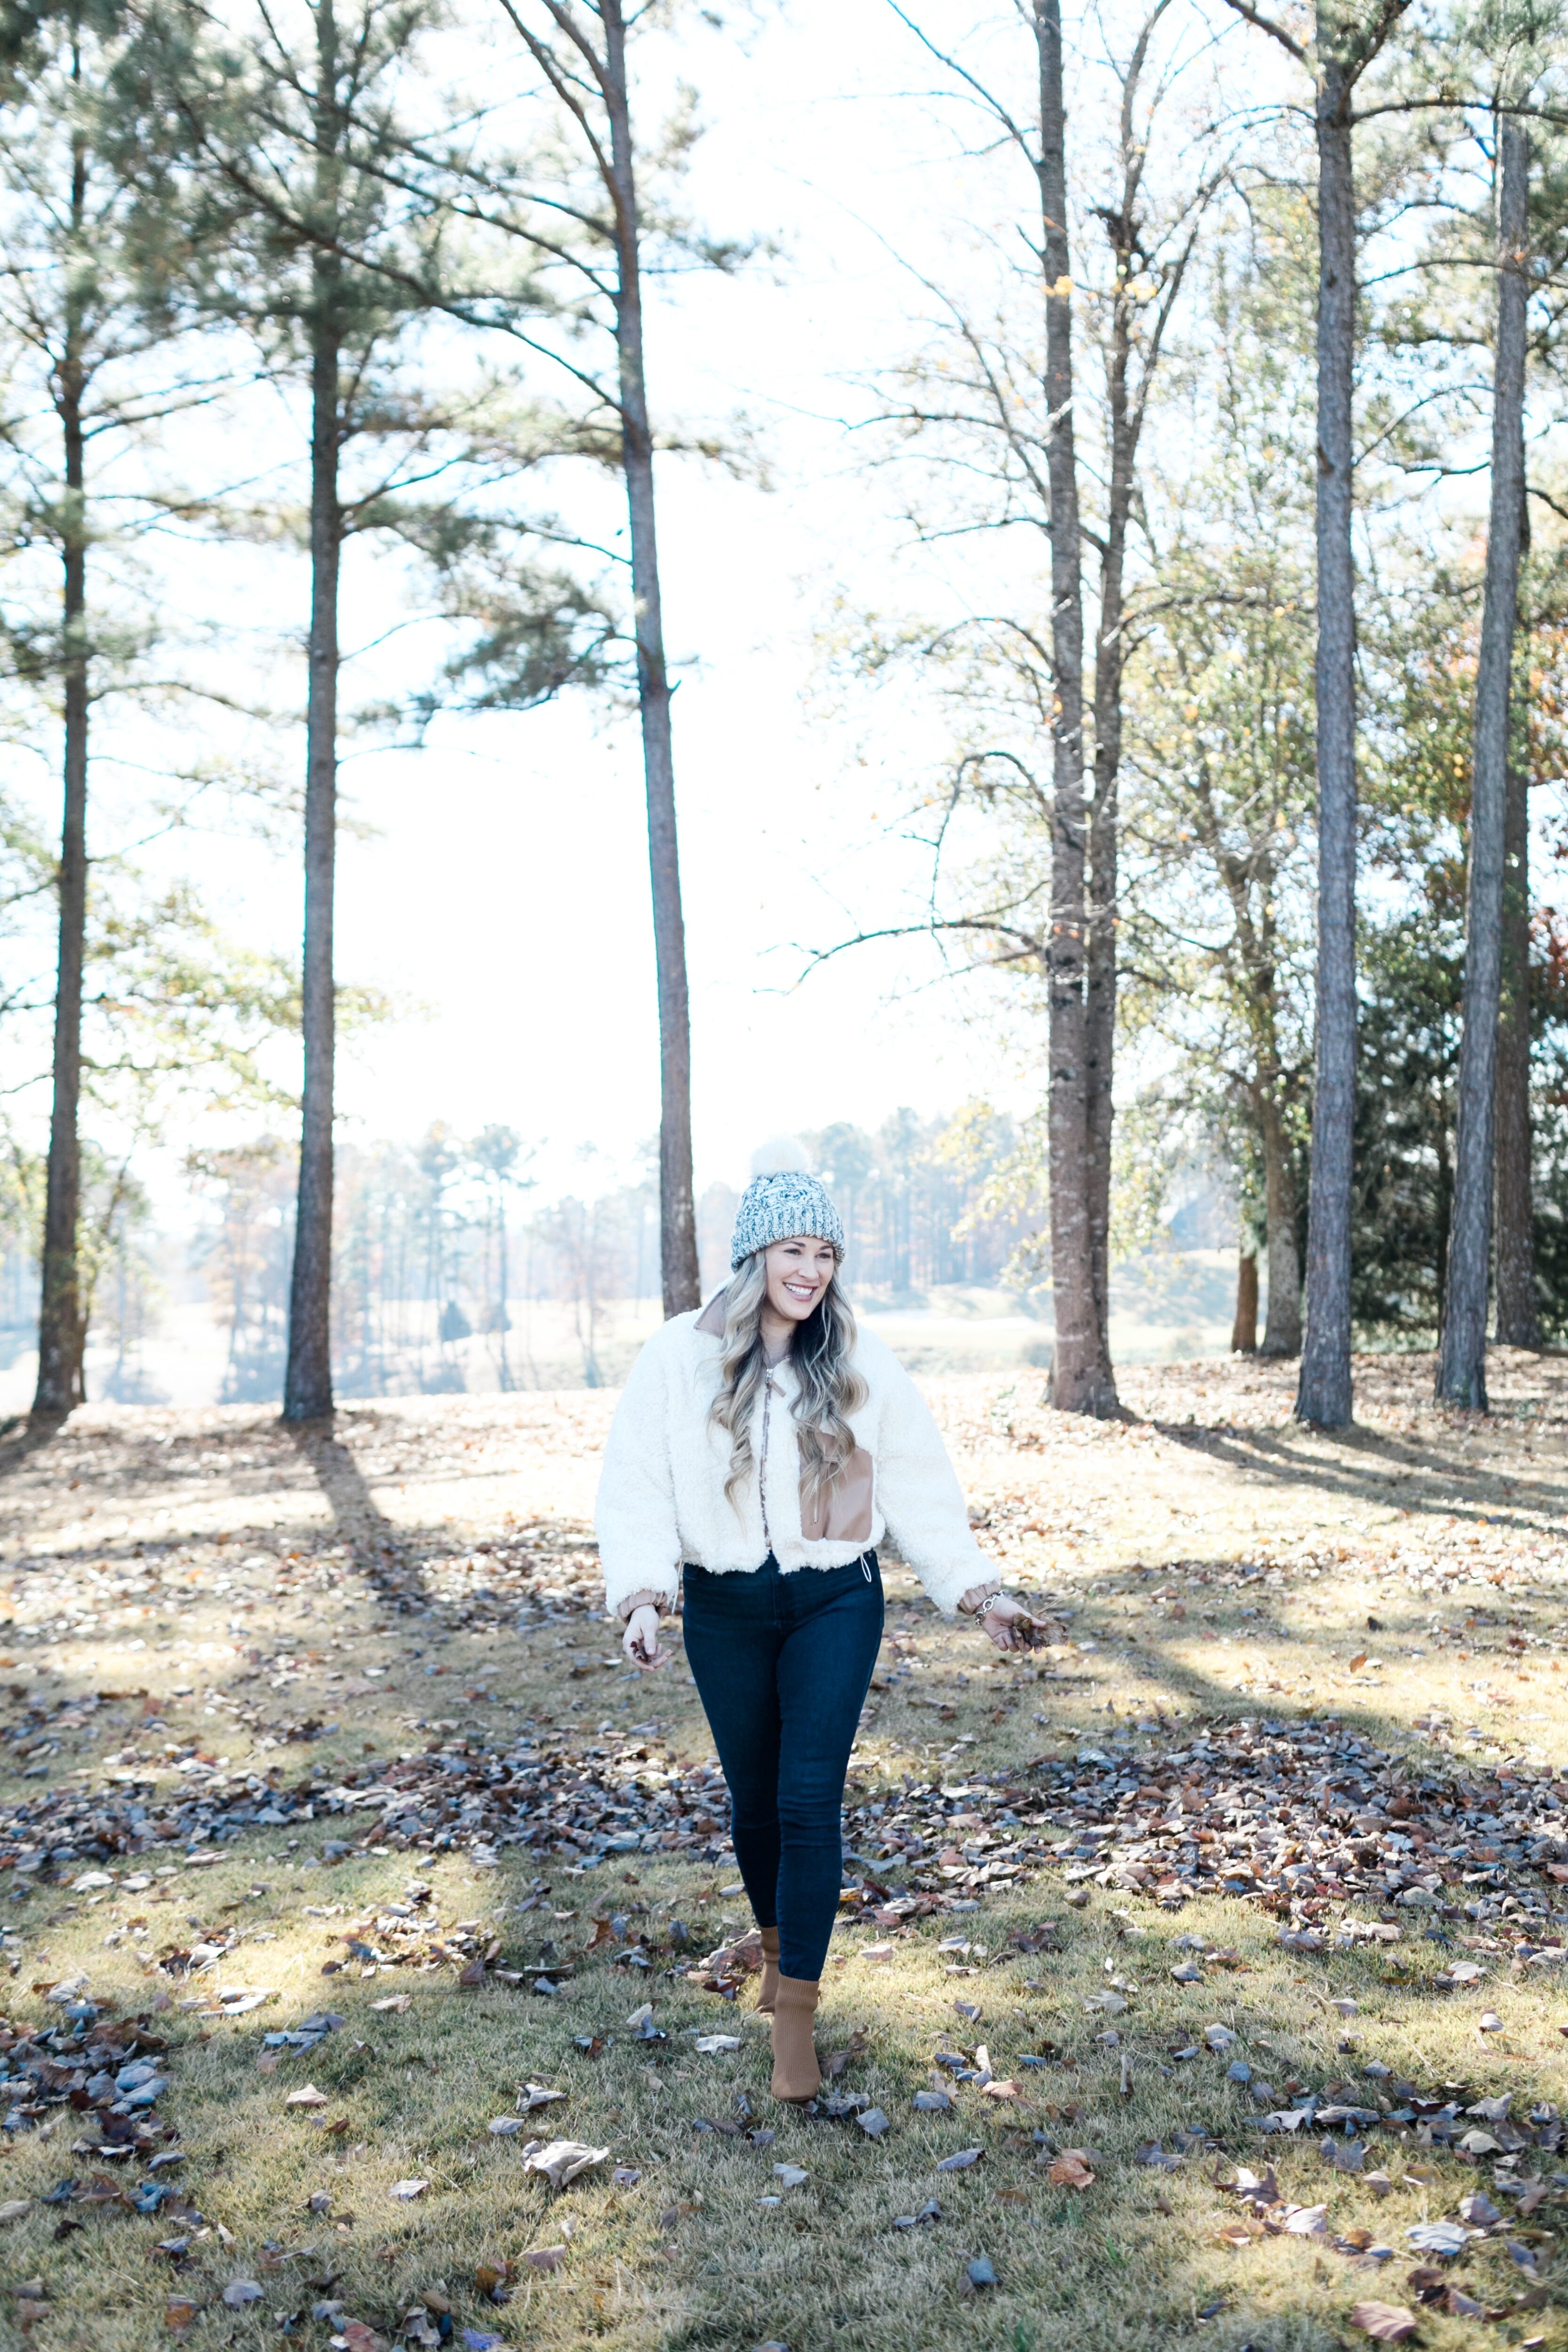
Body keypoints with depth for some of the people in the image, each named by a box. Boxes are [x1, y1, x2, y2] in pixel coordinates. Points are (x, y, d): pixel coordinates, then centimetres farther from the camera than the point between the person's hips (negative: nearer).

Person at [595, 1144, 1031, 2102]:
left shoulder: (861, 1362, -3)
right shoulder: (681, 1356, -6)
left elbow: (920, 1486, 2)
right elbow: (636, 1483, -7)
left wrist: (978, 1589, -2)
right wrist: (642, 1590, -20)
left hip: (836, 1602, -1)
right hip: (726, 1610, 1)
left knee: (811, 1798, -8)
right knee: (755, 1798, 14)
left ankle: (796, 2009, 3)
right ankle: (776, 1942, 41)